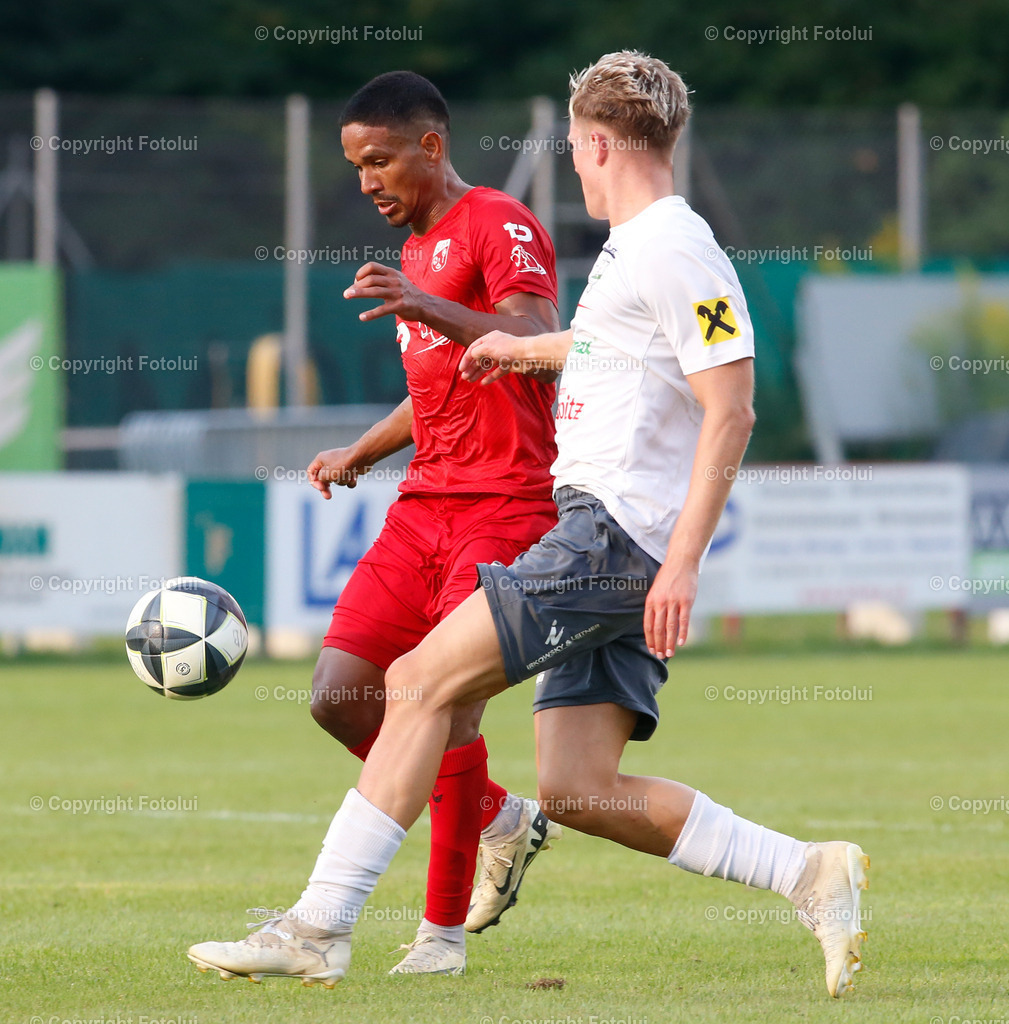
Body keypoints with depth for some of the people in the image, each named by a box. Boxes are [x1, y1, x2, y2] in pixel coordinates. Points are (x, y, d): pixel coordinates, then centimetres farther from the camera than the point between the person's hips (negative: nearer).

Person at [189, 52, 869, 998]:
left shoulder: (675, 251, -10)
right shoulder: (633, 246, 20)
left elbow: (731, 408, -18)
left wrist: (682, 562, -23)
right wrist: (528, 347, 55)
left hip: (614, 535, -10)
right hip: (599, 537, 10)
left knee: (424, 680, -11)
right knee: (576, 792, 3)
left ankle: (319, 928, -11)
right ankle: (807, 874, 5)